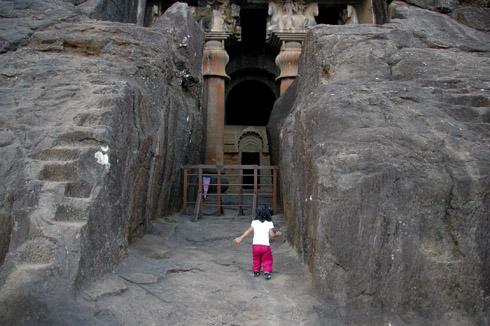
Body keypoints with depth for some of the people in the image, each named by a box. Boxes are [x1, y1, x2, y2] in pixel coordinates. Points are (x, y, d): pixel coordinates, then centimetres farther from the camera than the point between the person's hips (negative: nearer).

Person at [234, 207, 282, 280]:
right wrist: (277, 234, 16)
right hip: (265, 245, -2)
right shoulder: (269, 223, 2)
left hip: (255, 244, 3)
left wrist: (240, 238, 6)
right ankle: (267, 272, 6)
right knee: (267, 260, 16)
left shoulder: (254, 222, 7)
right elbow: (272, 235, -4)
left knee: (256, 259, 25)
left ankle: (256, 271, 35)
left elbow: (248, 231, 2)